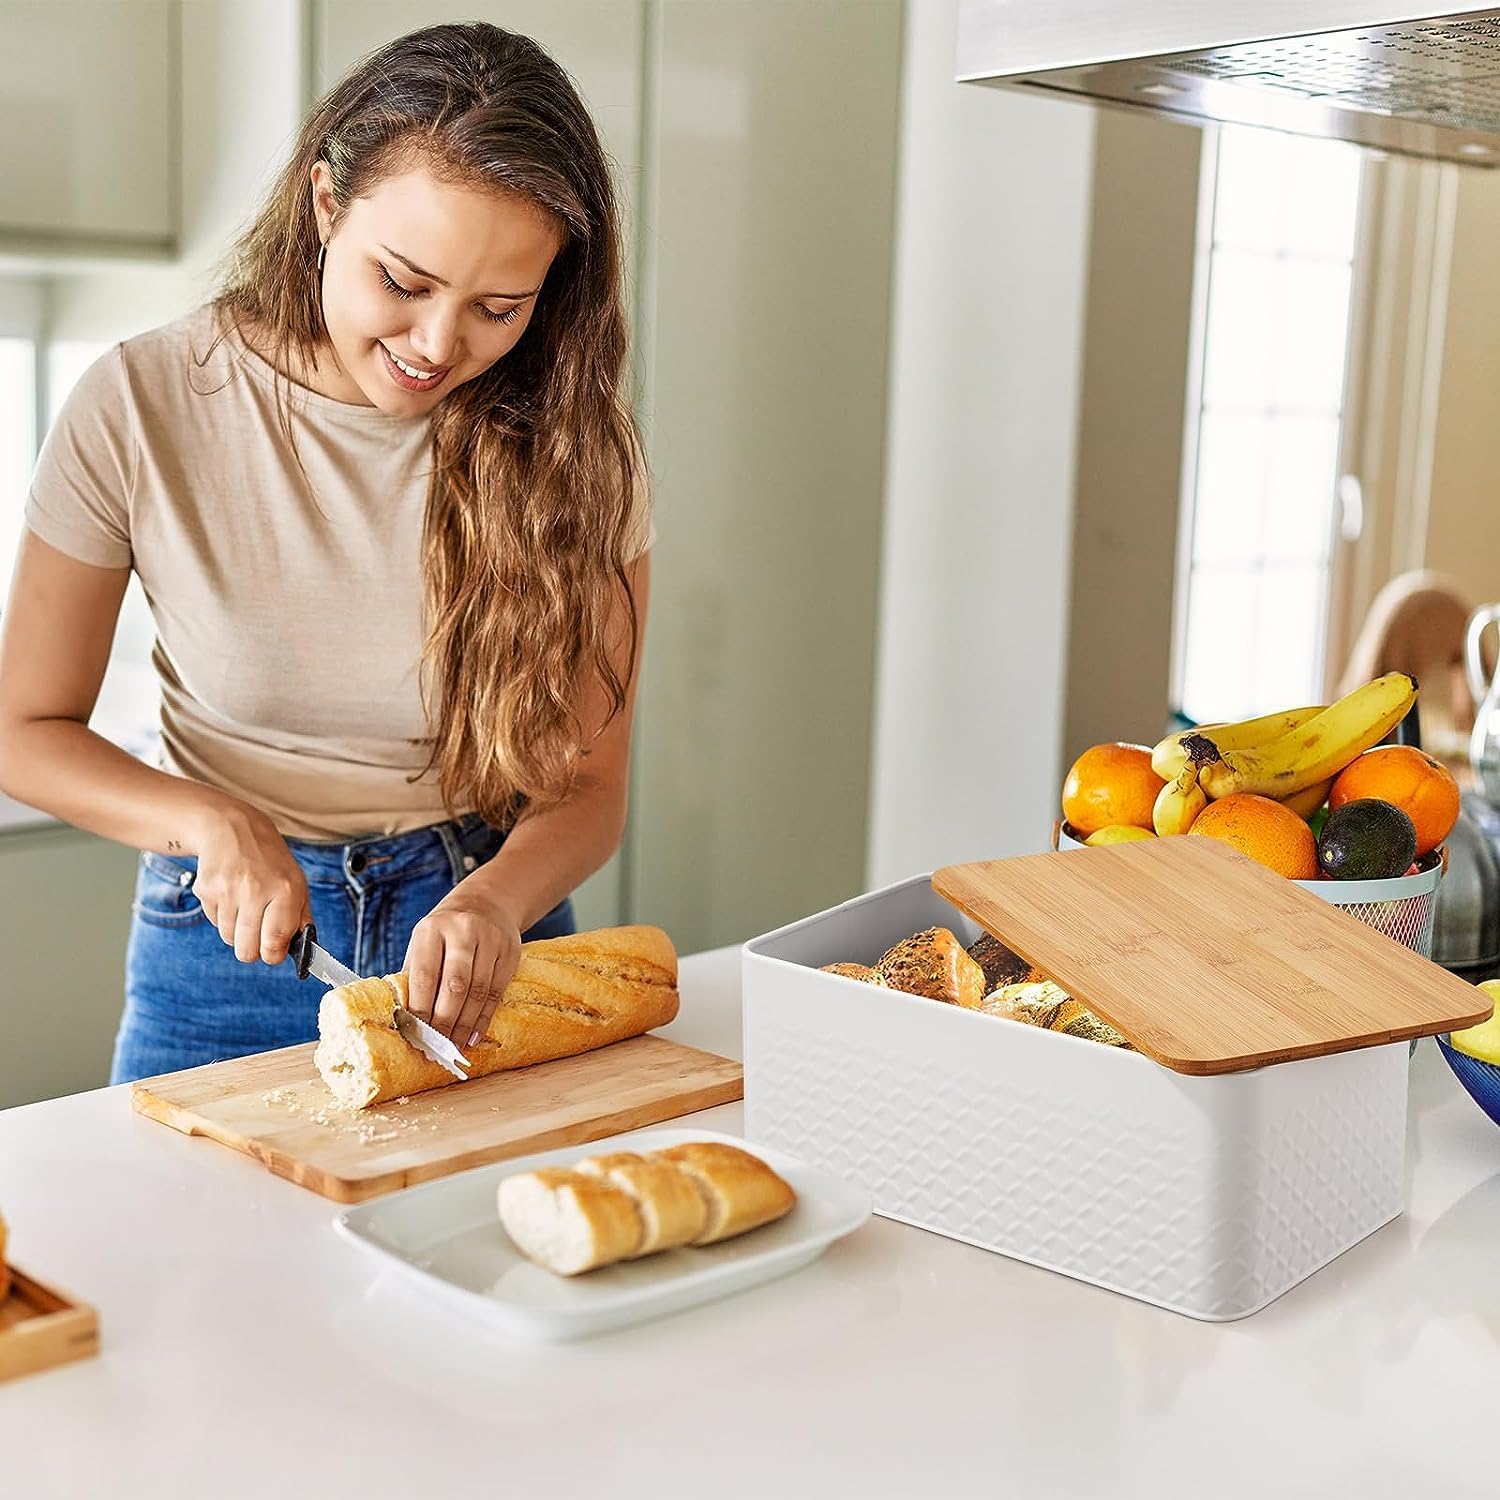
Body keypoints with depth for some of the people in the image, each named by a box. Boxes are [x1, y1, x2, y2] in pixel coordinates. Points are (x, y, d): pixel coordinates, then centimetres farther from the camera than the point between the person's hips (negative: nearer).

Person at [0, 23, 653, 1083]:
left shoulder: (574, 446, -10)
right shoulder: (144, 407, -12)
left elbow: (587, 789, -6)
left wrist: (491, 903, -26)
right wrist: (214, 824, -20)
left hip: (490, 935, 0)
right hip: (230, 941, 0)